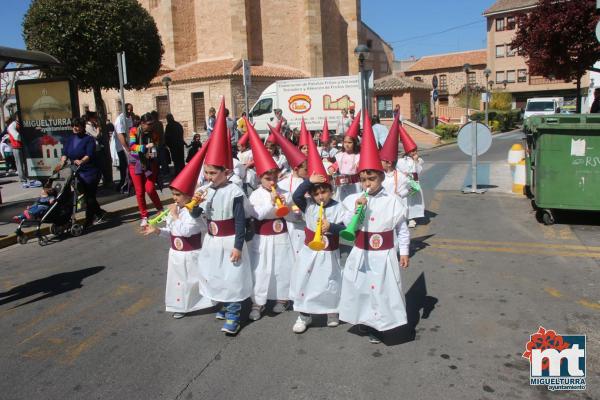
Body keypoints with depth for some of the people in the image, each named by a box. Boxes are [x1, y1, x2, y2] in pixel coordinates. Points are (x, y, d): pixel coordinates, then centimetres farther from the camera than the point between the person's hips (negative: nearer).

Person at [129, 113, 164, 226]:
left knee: (150, 189, -12)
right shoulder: (134, 131, -6)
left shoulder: (153, 133, -1)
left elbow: (156, 149, 1)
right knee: (139, 192, 4)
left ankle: (161, 210, 12)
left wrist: (154, 154, -22)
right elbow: (132, 146, -18)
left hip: (150, 164, 0)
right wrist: (146, 147, -32)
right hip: (136, 164, 0)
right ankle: (144, 216, 17)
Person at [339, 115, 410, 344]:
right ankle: (364, 321, 35)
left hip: (384, 256, -2)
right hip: (361, 254, 2)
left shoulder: (393, 201, -8)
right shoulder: (353, 200, -5)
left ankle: (377, 325, 26)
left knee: (383, 289, 7)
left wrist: (404, 252, -1)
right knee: (360, 288, 13)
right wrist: (356, 210, -20)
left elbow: (402, 229, -1)